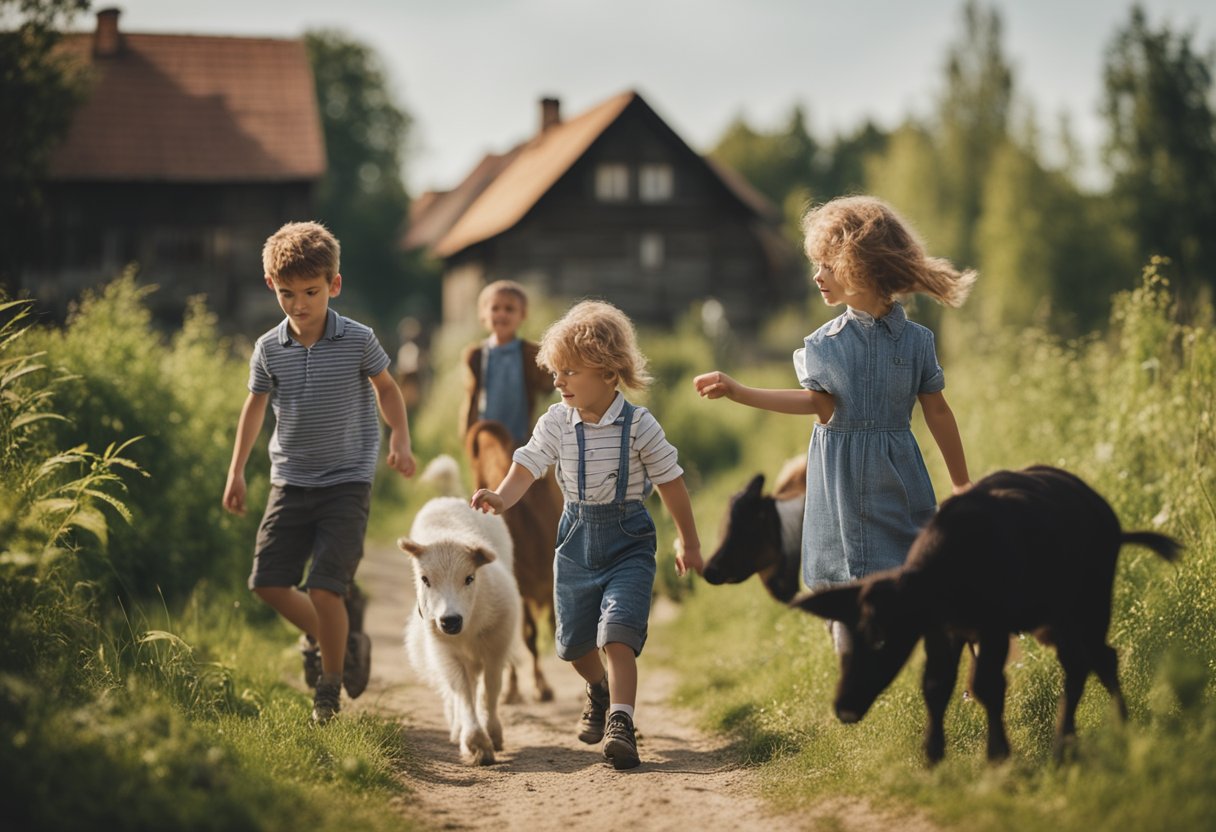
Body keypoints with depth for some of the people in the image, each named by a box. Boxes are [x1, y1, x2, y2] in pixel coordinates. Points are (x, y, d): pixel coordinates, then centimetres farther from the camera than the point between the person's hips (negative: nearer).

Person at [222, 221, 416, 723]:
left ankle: (331, 685, 8)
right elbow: (255, 406, 13)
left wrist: (399, 439, -4)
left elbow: (387, 389, 9)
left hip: (347, 480, -4)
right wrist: (236, 471, 13)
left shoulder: (358, 341, -8)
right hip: (291, 480, 4)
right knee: (268, 581, -1)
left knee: (324, 587, -13)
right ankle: (326, 640, 27)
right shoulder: (268, 349, -1)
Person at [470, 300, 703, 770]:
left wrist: (689, 541, 5)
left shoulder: (639, 426, -13)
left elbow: (670, 481, -3)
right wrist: (501, 498, -34)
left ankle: (620, 722, -20)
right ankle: (599, 690, 44)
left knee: (617, 632, -21)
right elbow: (527, 467, -12)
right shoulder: (554, 423, -5)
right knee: (574, 642, 14)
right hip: (577, 538, 4)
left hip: (628, 541, -4)